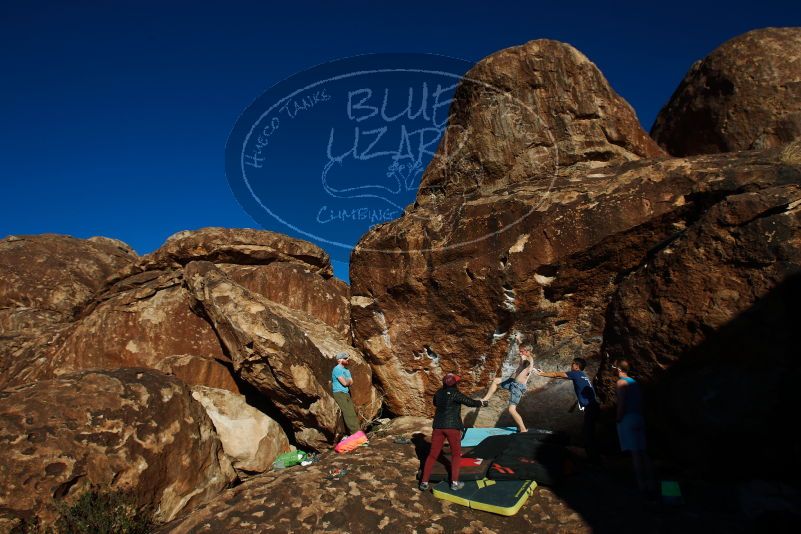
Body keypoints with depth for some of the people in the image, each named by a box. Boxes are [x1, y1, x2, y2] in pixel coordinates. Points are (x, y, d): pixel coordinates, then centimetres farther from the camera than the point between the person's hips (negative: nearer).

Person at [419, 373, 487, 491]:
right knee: (456, 454, 13)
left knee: (433, 454, 9)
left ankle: (424, 482, 8)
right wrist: (482, 403, 15)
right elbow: (471, 402, -3)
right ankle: (454, 482, 8)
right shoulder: (455, 393, -11)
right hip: (452, 426, -4)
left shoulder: (439, 393, 5)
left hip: (438, 426, 4)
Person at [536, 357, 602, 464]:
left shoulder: (577, 373, -7)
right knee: (586, 431, 17)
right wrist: (543, 373, 25)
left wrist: (541, 374, 12)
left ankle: (595, 460, 3)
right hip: (591, 407, 10)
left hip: (590, 408, -10)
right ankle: (592, 457, 25)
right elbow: (560, 376, 24)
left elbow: (557, 374, 1)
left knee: (589, 435, -4)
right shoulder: (580, 375, 18)